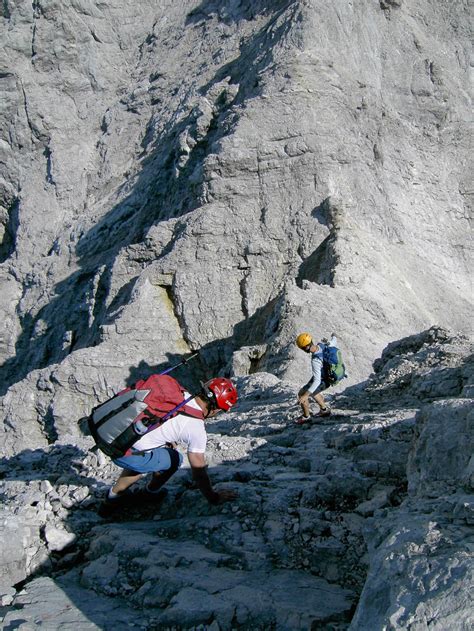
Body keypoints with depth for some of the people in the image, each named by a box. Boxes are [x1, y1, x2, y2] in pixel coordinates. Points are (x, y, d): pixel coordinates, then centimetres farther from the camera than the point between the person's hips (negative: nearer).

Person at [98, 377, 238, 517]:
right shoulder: (197, 430, -9)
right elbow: (199, 471, -2)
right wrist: (214, 498, 11)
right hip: (126, 454, -7)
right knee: (174, 459, 13)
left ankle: (114, 496, 37)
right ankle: (150, 493, 33)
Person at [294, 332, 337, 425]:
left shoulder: (315, 361, -42)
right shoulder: (322, 345, -21)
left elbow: (317, 381, -40)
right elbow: (334, 342, 2)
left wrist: (305, 395, -41)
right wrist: (333, 337, 27)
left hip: (322, 381, -8)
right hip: (328, 375, 8)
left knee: (301, 394, 3)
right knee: (312, 392, 29)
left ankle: (306, 416, 24)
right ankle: (324, 409, 44)